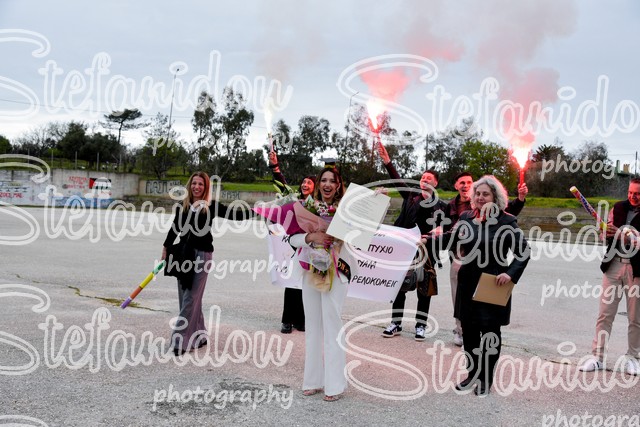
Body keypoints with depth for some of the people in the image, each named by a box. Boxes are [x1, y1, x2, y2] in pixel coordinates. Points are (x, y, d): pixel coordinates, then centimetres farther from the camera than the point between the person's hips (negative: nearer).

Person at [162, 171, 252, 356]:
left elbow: (233, 215, -6)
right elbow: (175, 228, 16)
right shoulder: (183, 205, 8)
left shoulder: (211, 206, -3)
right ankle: (199, 336, 20)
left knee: (191, 298, -8)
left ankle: (181, 341, -6)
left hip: (202, 254, -5)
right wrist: (165, 248, 18)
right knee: (185, 297, 8)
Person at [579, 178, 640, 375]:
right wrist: (607, 232, -8)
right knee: (605, 314, 3)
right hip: (614, 265, 3)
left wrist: (622, 235, -25)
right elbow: (606, 238, 14)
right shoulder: (618, 208, 9)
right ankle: (597, 356, 9)